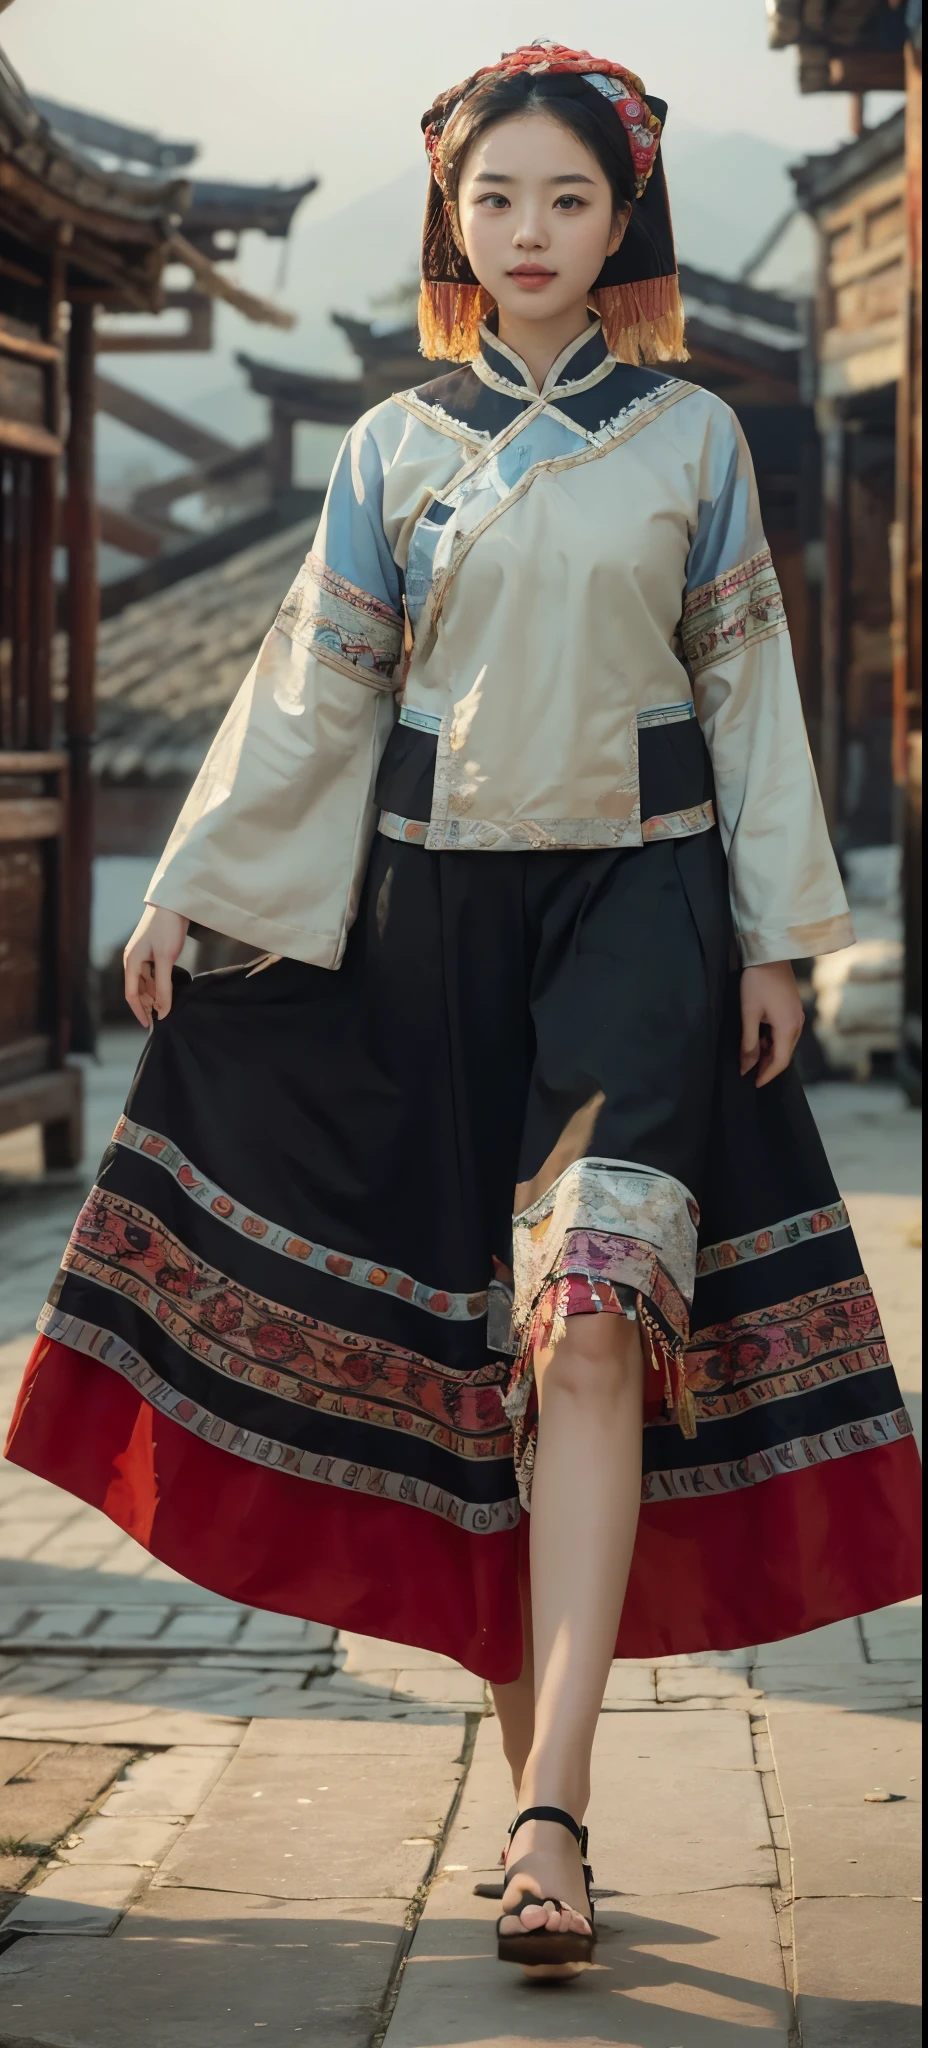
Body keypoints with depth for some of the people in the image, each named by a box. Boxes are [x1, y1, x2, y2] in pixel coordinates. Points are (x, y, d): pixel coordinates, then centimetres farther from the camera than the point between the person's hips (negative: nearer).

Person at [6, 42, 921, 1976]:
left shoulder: (693, 434, 7)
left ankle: (548, 1814, -23)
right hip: (433, 896, 2)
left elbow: (746, 683, 7)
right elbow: (314, 683, 11)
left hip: (638, 890, -2)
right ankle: (532, 1754, 15)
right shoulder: (396, 445, 9)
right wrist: (187, 887, 6)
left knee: (593, 1311, -17)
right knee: (470, 1325, 3)